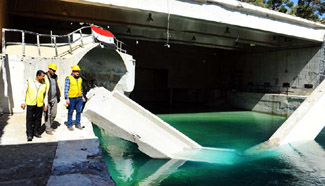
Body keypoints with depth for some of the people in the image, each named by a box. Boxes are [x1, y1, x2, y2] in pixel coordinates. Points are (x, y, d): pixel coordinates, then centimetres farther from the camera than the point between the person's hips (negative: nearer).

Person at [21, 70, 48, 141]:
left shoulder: (44, 84, 7)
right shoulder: (29, 82, 2)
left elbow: (45, 95, 14)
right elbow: (24, 92, 5)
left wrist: (46, 104, 10)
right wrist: (23, 102, 0)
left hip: (39, 105, 2)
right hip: (30, 104, -2)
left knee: (38, 119, 7)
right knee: (29, 119, -1)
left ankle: (36, 132, 20)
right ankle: (29, 134, 5)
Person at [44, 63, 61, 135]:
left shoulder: (55, 77, 11)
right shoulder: (45, 77, -10)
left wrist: (59, 96, 16)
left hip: (54, 98, 6)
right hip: (47, 99, -6)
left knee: (54, 114, 10)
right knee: (48, 114, 1)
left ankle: (49, 125, 30)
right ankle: (48, 129, 11)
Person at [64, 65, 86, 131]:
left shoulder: (80, 79, 9)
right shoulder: (68, 78, -9)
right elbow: (66, 89, -12)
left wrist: (82, 97, 17)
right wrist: (67, 98, -18)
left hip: (79, 98, 5)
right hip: (71, 98, -5)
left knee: (79, 111, 10)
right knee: (70, 112, 6)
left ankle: (77, 124, 23)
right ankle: (69, 125, 17)